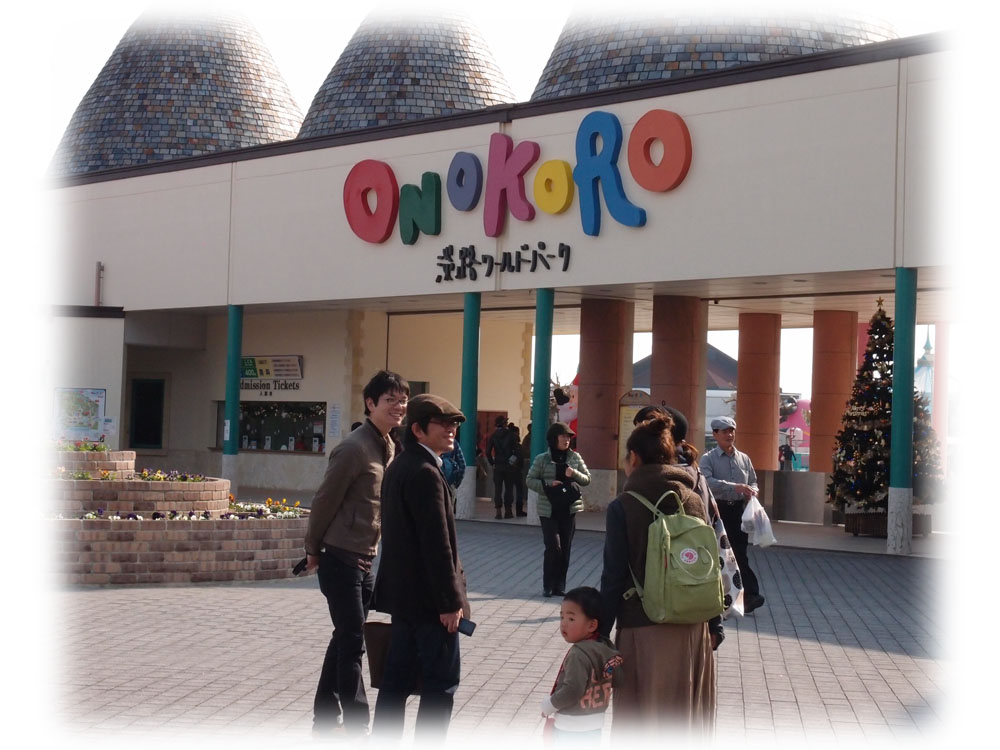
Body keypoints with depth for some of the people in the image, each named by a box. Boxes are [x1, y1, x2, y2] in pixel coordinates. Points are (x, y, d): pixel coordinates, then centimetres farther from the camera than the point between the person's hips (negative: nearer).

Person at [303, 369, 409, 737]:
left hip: (365, 559, 9)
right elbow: (325, 501, -13)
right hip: (340, 558, -9)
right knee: (352, 642, -6)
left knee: (345, 639, 15)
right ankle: (357, 727, -1)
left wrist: (371, 552, 14)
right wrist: (314, 549, -5)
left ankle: (325, 718, 25)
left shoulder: (390, 447, 8)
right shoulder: (354, 447, -18)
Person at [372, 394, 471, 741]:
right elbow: (437, 544, -21)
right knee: (442, 680, -1)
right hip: (429, 597, -10)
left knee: (398, 676, 13)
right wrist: (451, 600, -17)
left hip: (403, 592, 10)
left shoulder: (399, 467, 13)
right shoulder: (425, 474, -18)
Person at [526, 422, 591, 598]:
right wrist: (548, 484, -16)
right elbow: (530, 480, 0)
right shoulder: (542, 459, -1)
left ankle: (560, 585, 15)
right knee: (553, 547, -10)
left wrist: (574, 474, -12)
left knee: (565, 549, 6)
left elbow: (587, 479, 8)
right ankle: (548, 586, 3)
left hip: (569, 509, 3)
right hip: (548, 510, -3)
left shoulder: (575, 457, 6)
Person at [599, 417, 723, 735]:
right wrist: (715, 626, 14)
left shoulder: (623, 507, -8)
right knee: (689, 717, 17)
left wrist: (601, 635, -2)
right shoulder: (695, 500, 4)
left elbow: (614, 578, -9)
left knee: (642, 722, 7)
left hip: (644, 631, -4)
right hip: (693, 629, 4)